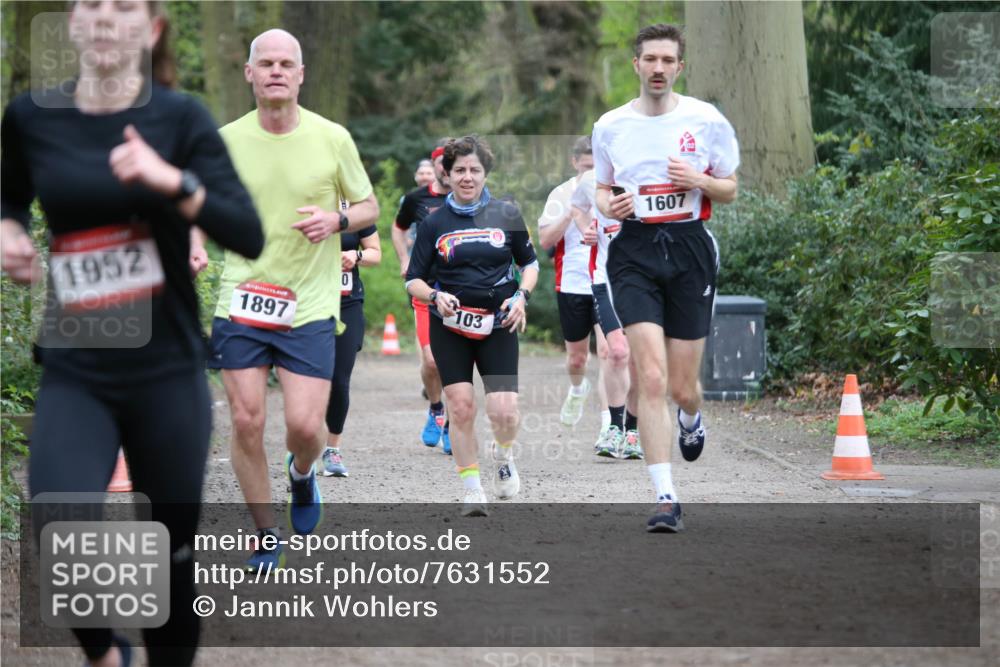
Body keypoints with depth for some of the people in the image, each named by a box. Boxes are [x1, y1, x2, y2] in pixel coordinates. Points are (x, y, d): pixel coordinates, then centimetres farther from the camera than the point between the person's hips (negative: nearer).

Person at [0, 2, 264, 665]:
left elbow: (249, 236, -12)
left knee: (171, 551, 8)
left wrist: (173, 181, -25)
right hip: (74, 375, 1)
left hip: (167, 370, 0)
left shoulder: (179, 118, -5)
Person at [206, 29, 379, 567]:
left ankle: (302, 473, 30)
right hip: (241, 299, 1)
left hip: (310, 305, -1)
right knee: (246, 422, -3)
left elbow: (368, 206, 10)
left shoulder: (332, 139, -1)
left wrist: (337, 220, -10)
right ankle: (265, 537, 14)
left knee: (305, 425, -8)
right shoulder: (226, 141, 1)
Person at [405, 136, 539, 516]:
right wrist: (435, 297, -16)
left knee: (504, 411, -11)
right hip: (450, 328, 0)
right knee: (461, 409, -6)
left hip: (498, 326, 0)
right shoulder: (434, 223, 2)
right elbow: (413, 280, 4)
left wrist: (521, 296, -4)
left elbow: (530, 263, 14)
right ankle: (472, 489, 8)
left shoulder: (506, 215, 3)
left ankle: (503, 456, 23)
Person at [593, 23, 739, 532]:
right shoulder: (610, 126, 6)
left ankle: (691, 420, 45)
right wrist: (608, 205, -5)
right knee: (651, 378, -14)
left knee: (682, 388, 5)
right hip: (634, 251, 0)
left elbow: (730, 190, 8)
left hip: (689, 248, 0)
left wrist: (699, 180, -13)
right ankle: (665, 498, -13)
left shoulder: (707, 120, 1)